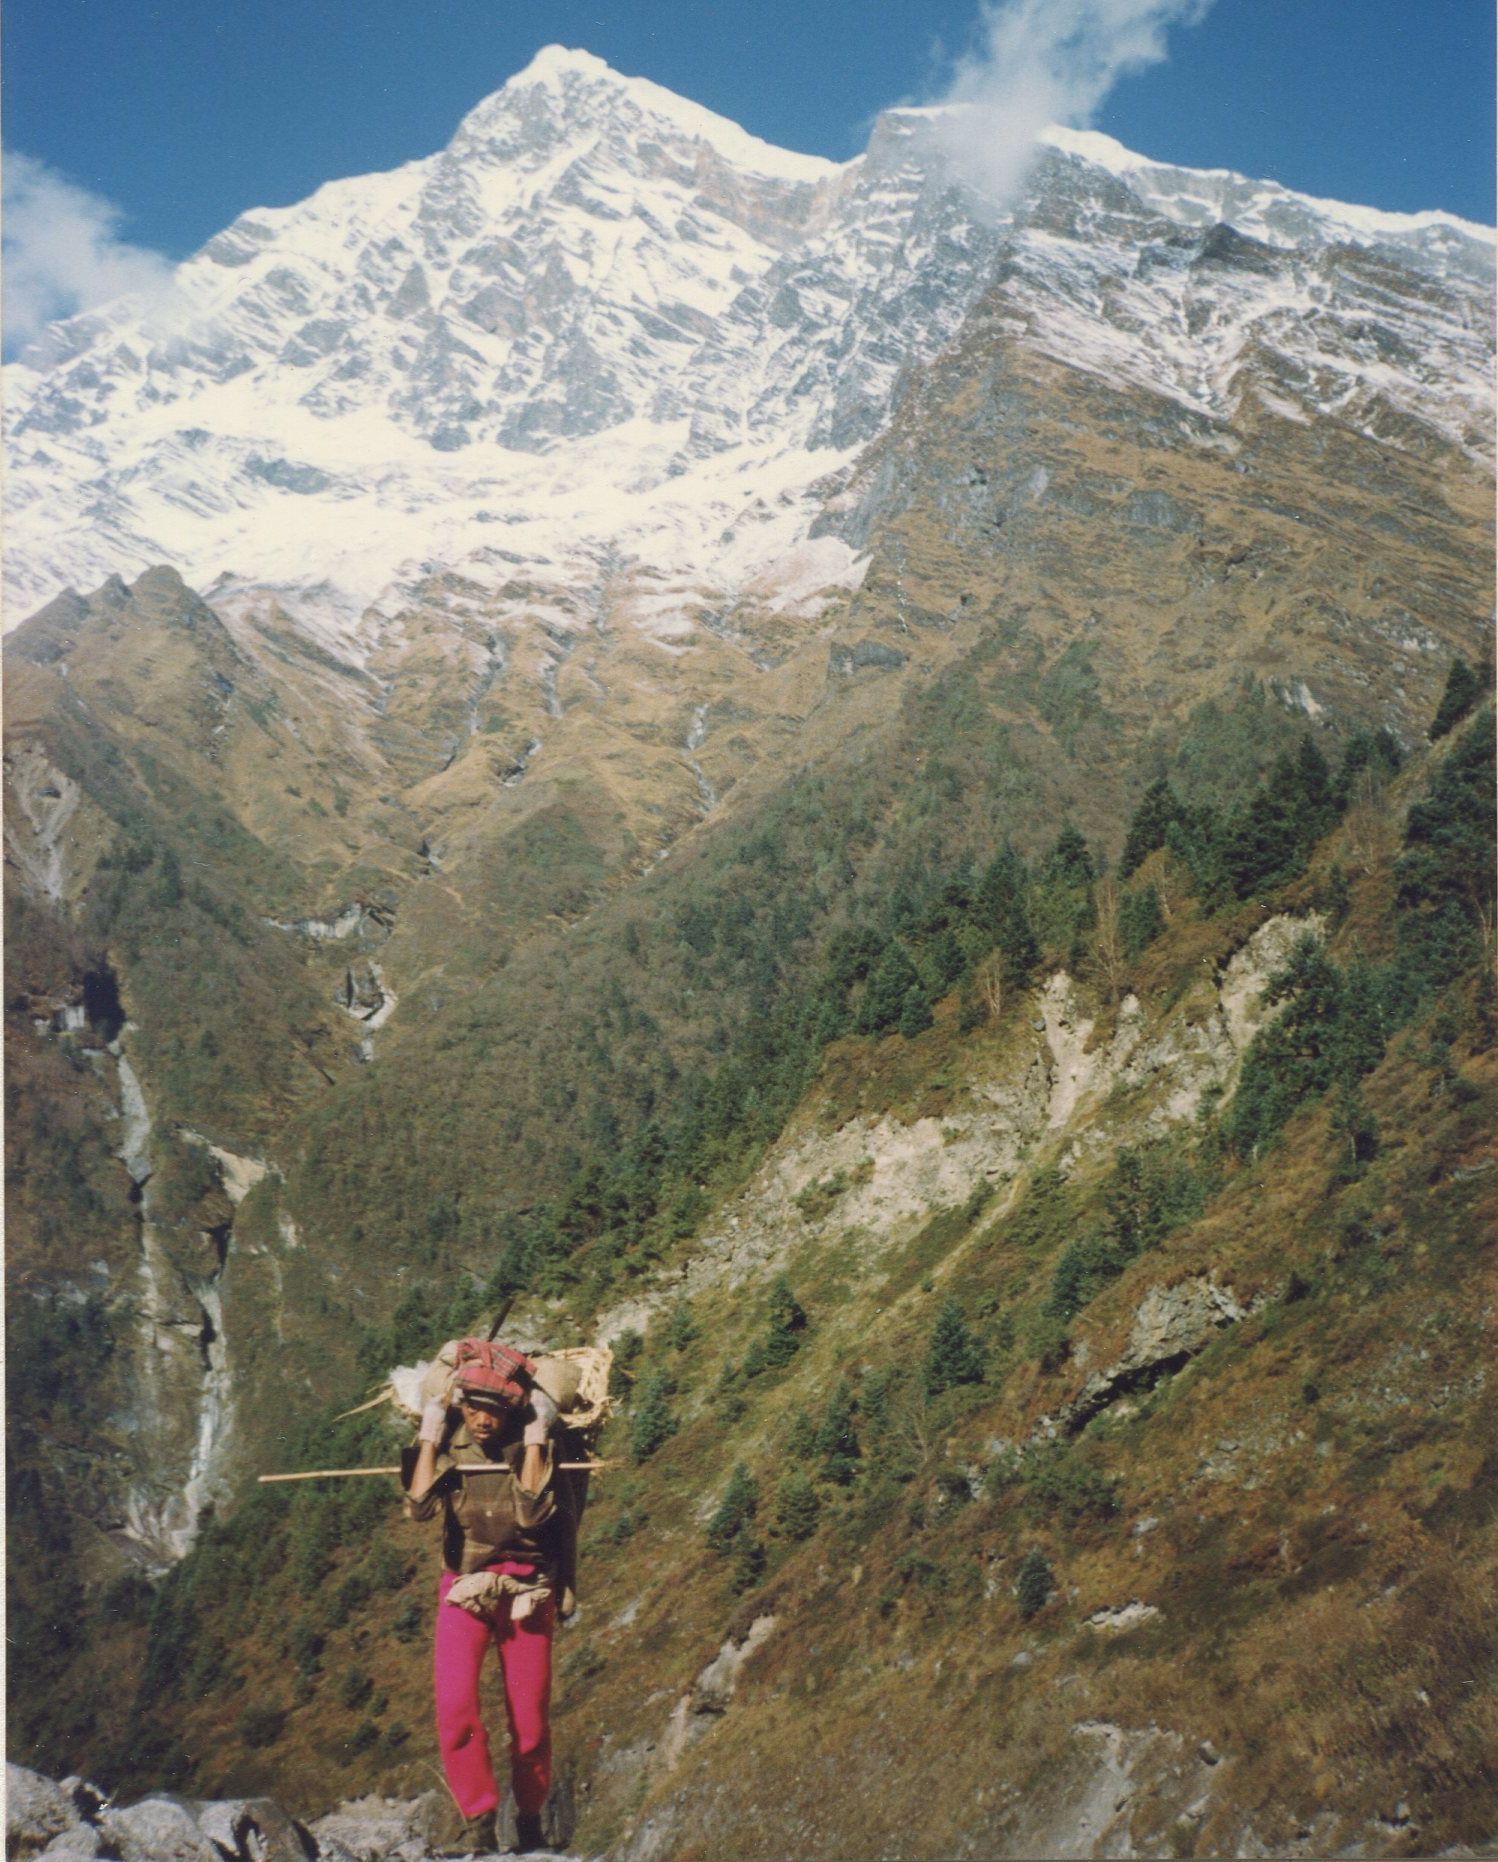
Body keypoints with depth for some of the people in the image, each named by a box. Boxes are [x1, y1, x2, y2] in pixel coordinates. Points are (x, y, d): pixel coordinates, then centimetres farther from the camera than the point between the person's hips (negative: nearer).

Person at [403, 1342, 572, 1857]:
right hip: (464, 1588, 1)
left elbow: (532, 1512, -24)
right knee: (455, 1705, -19)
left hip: (527, 1591, -1)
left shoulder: (535, 1446, -8)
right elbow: (420, 1507, -18)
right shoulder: (448, 1444, -3)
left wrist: (535, 1439, -22)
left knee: (530, 1721, 3)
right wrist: (429, 1437, -17)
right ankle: (479, 1826, -6)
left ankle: (530, 1819, 27)